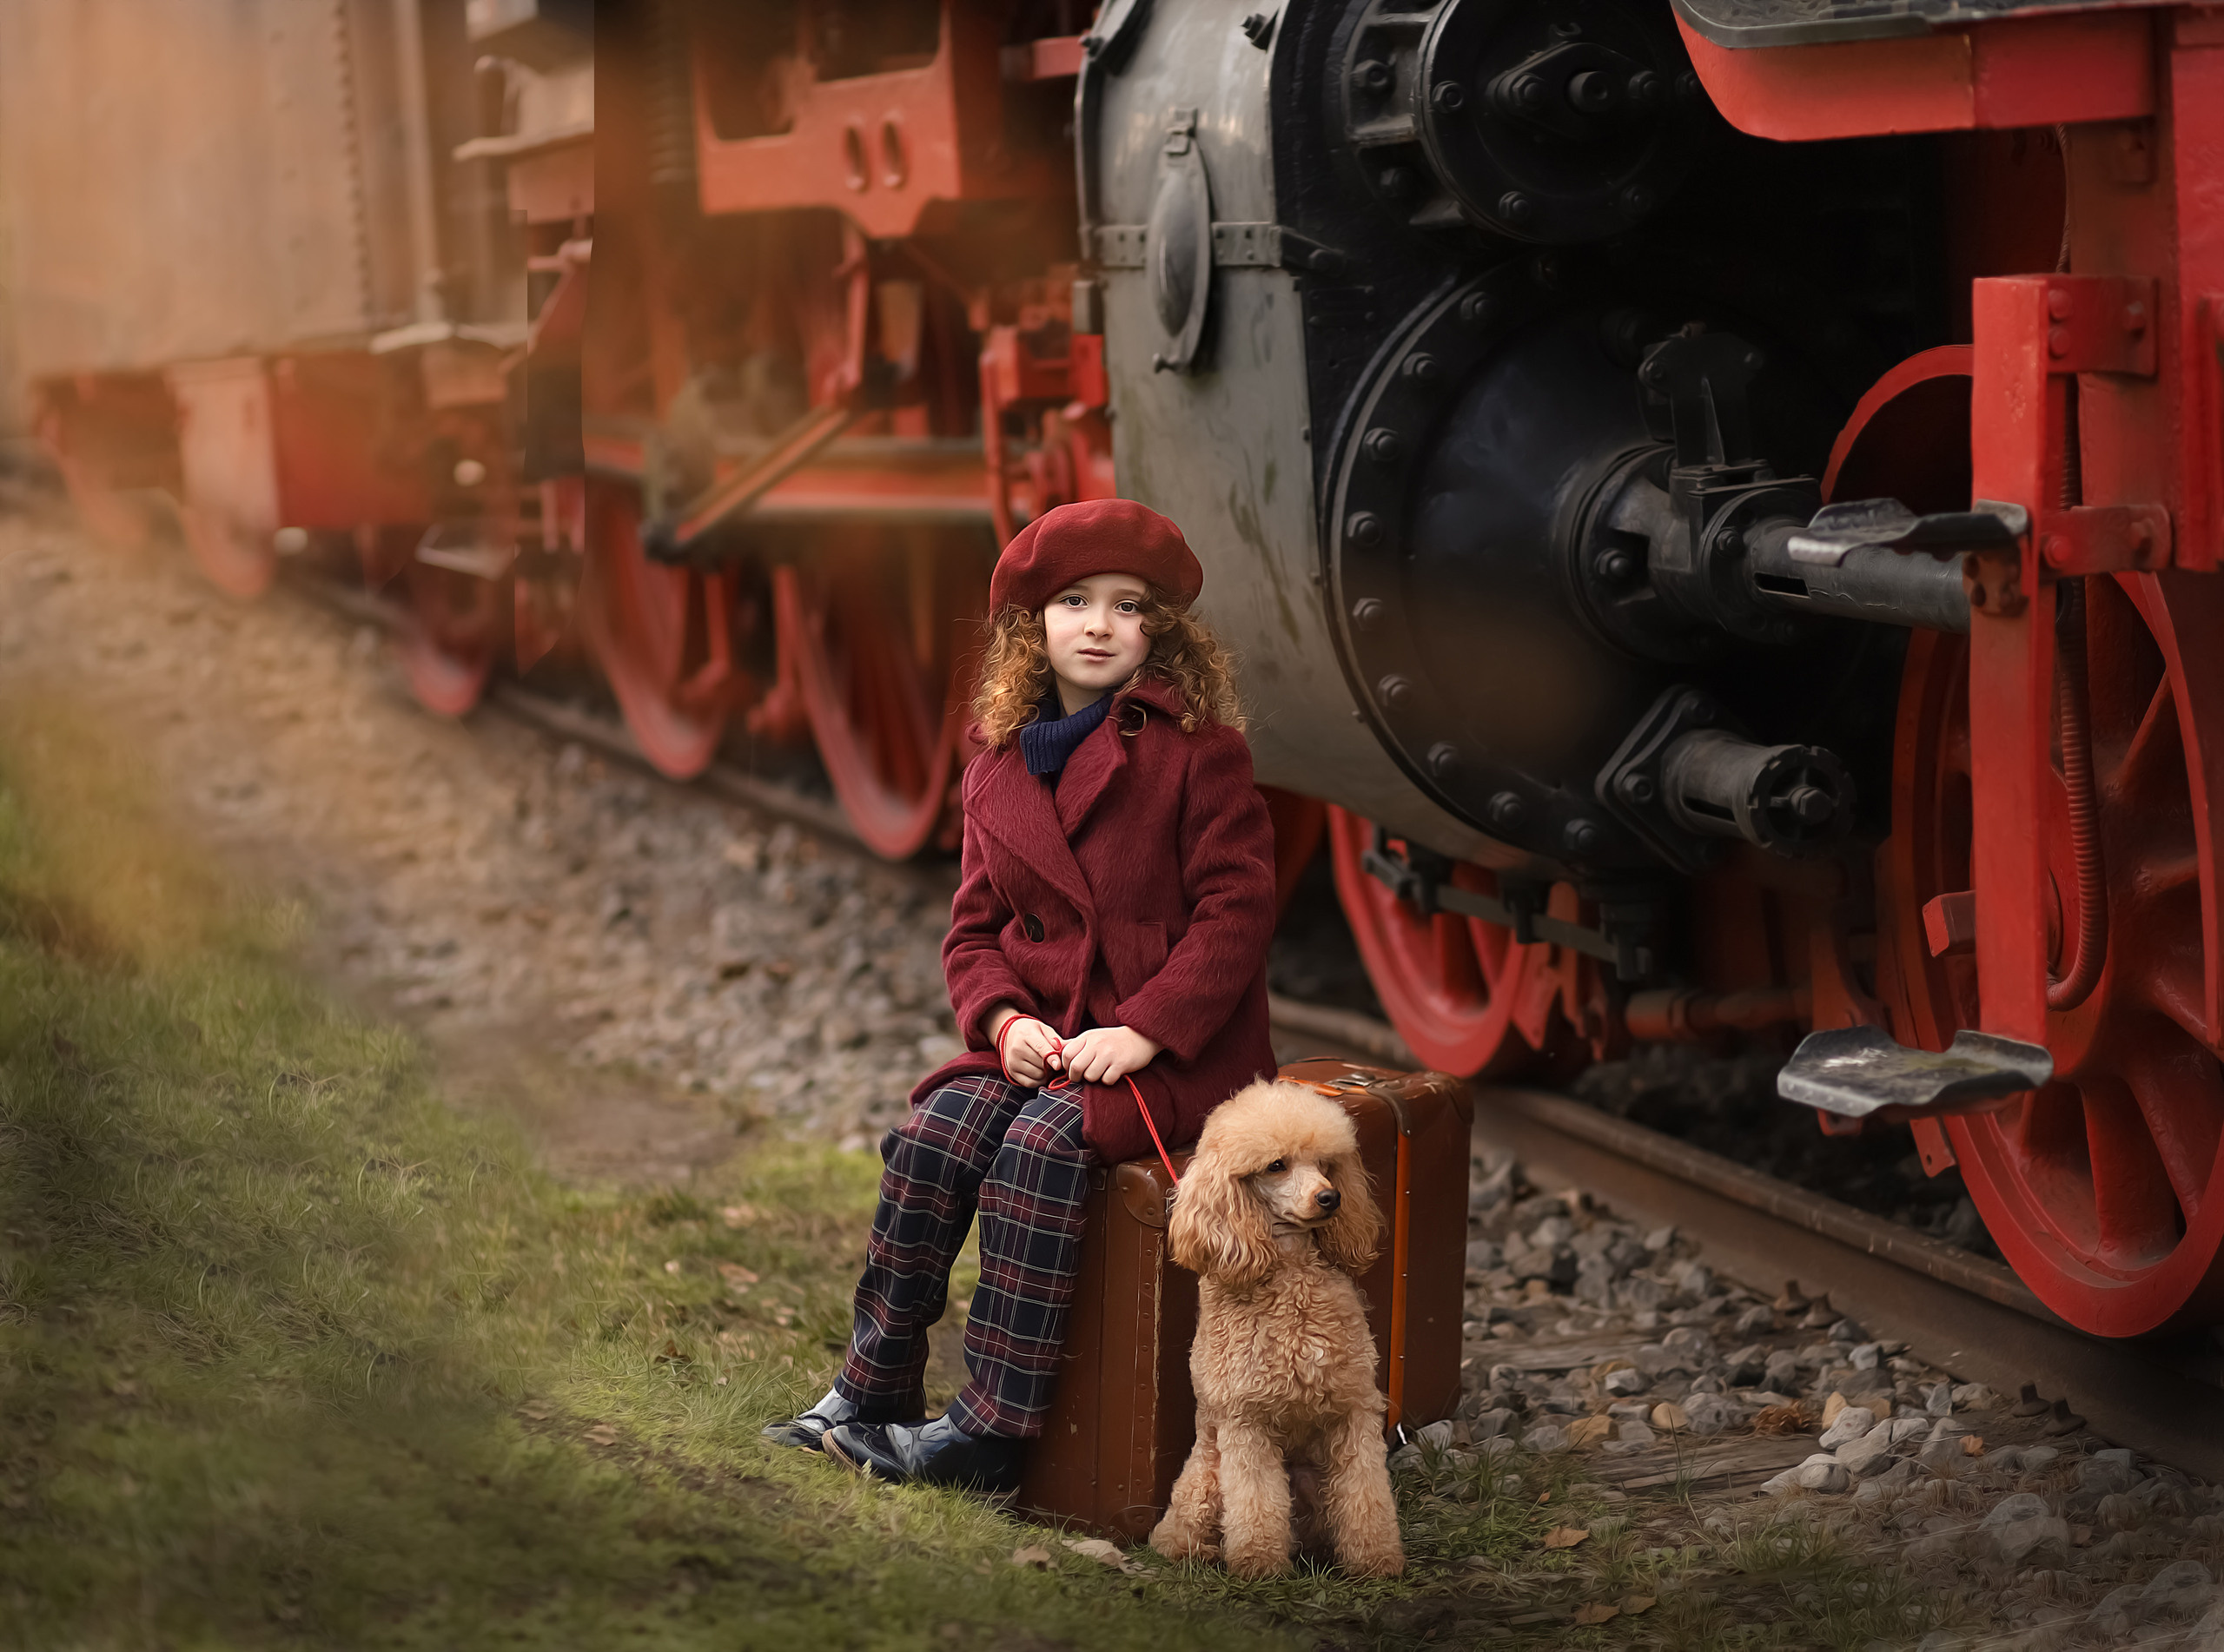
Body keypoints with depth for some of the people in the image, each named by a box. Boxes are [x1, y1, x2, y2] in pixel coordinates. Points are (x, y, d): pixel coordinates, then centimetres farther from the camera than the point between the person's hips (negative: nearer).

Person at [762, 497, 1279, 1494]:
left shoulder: (1198, 748, -4)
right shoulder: (999, 770, 12)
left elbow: (1236, 908, -10)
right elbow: (975, 928, 12)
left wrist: (1144, 1031, -20)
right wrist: (1005, 1020, -10)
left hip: (1175, 1049, -5)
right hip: (1041, 1038, 5)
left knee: (1041, 1144, -30)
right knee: (932, 1136, -21)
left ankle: (990, 1432, -26)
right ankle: (872, 1392, -13)